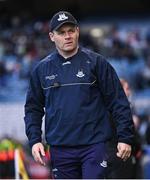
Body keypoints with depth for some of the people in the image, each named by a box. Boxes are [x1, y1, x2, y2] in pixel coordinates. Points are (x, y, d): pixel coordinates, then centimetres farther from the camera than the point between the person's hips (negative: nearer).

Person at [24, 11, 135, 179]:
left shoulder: (96, 62, -1)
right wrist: (34, 139, 1)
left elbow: (118, 101, -1)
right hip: (60, 149, 3)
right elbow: (33, 107, 13)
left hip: (94, 145, -3)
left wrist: (125, 138, -6)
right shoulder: (42, 69, 8)